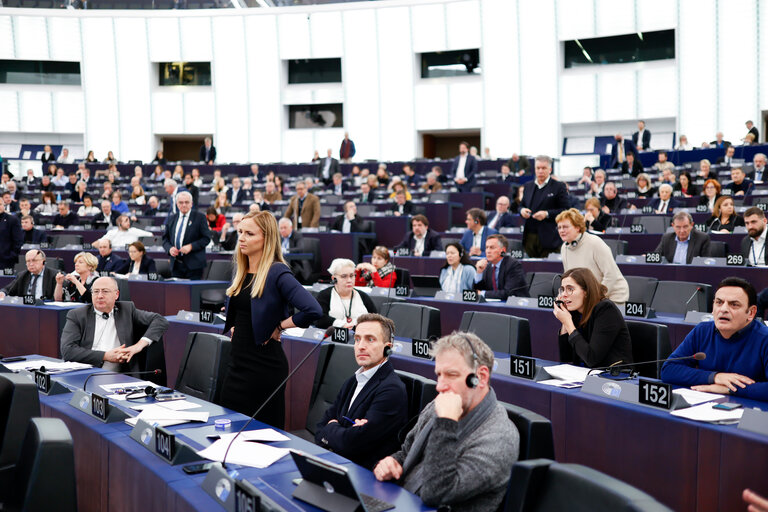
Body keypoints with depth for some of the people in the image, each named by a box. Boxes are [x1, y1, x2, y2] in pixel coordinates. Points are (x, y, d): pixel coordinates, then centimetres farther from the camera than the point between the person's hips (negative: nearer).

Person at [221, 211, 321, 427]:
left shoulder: (277, 273, -15)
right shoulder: (240, 270, 9)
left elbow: (313, 311, -27)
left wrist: (279, 326, -15)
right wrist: (233, 327, 10)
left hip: (265, 366, -8)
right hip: (237, 362, 8)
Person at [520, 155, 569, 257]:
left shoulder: (559, 187, 0)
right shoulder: (528, 186, 16)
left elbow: (565, 210, -4)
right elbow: (522, 205, 23)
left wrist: (547, 214, -17)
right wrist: (522, 210, -1)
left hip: (548, 238, -4)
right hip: (529, 236, 4)